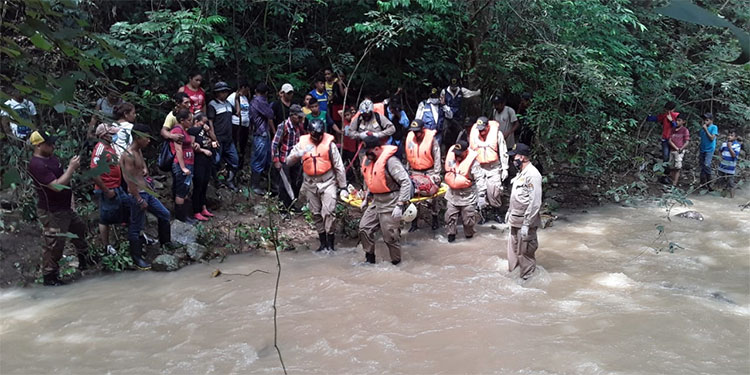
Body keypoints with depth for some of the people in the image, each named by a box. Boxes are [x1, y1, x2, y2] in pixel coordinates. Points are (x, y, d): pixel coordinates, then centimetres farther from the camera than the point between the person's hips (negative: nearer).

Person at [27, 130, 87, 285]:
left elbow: (61, 177, 19)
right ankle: (49, 276, 13)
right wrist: (71, 168, -24)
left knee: (79, 228, 25)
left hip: (65, 207, 10)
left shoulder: (51, 157, 5)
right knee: (54, 244, -1)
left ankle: (83, 257, 47)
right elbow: (57, 186, -29)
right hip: (52, 212, -10)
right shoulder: (37, 165, -25)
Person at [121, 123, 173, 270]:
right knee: (137, 227, 1)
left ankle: (165, 242, 36)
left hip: (147, 192, 10)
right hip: (138, 195, -10)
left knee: (164, 214, 18)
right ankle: (137, 259, 12)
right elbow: (130, 181, -23)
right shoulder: (128, 156, -21)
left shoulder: (139, 151, 9)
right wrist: (139, 200, -21)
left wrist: (145, 171, 8)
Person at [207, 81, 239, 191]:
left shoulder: (228, 103, 15)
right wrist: (213, 136, -19)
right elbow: (210, 121, -13)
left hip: (228, 139, 7)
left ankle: (229, 181, 25)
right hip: (218, 139, -7)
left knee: (234, 160, 10)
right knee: (216, 161, -1)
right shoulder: (212, 105, -8)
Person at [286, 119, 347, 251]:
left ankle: (330, 243, -4)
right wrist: (298, 154, -27)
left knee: (329, 212, -14)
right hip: (310, 184, 3)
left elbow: (339, 167, -3)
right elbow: (288, 162, -6)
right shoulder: (302, 143, 0)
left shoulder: (329, 144, -7)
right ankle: (323, 242, 21)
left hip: (327, 182, -3)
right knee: (316, 214, 10)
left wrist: (343, 187, -3)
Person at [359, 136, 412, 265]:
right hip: (376, 202, 8)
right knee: (364, 228, 8)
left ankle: (396, 261, 19)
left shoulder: (390, 161, -22)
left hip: (390, 204, -8)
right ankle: (369, 257, 23)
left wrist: (400, 205, -26)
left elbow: (406, 182, -24)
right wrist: (366, 198, 20)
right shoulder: (369, 160, 6)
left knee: (390, 236, -1)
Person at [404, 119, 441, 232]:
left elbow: (437, 158, -9)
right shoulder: (409, 139, 1)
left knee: (431, 195, -1)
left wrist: (436, 174, -12)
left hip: (429, 172, -4)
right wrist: (407, 171, 12)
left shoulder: (431, 139, -12)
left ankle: (435, 218, 18)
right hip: (415, 172, 4)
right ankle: (414, 222, 10)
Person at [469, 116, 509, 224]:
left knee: (494, 191, -3)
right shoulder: (474, 134, 1)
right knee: (480, 191, 0)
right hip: (478, 167, 2)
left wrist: (505, 168, -2)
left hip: (494, 167, -2)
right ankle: (482, 214, 12)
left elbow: (503, 152, -1)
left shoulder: (497, 134, -7)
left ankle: (496, 212, 16)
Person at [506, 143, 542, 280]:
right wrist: (510, 211, 23)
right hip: (515, 220, 10)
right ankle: (512, 273, 33)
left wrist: (526, 224, -24)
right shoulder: (521, 173, 13)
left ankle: (527, 277, 13)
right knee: (513, 248, 20)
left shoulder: (532, 175, -20)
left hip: (525, 222, -10)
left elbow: (535, 203, -24)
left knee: (525, 252, 1)